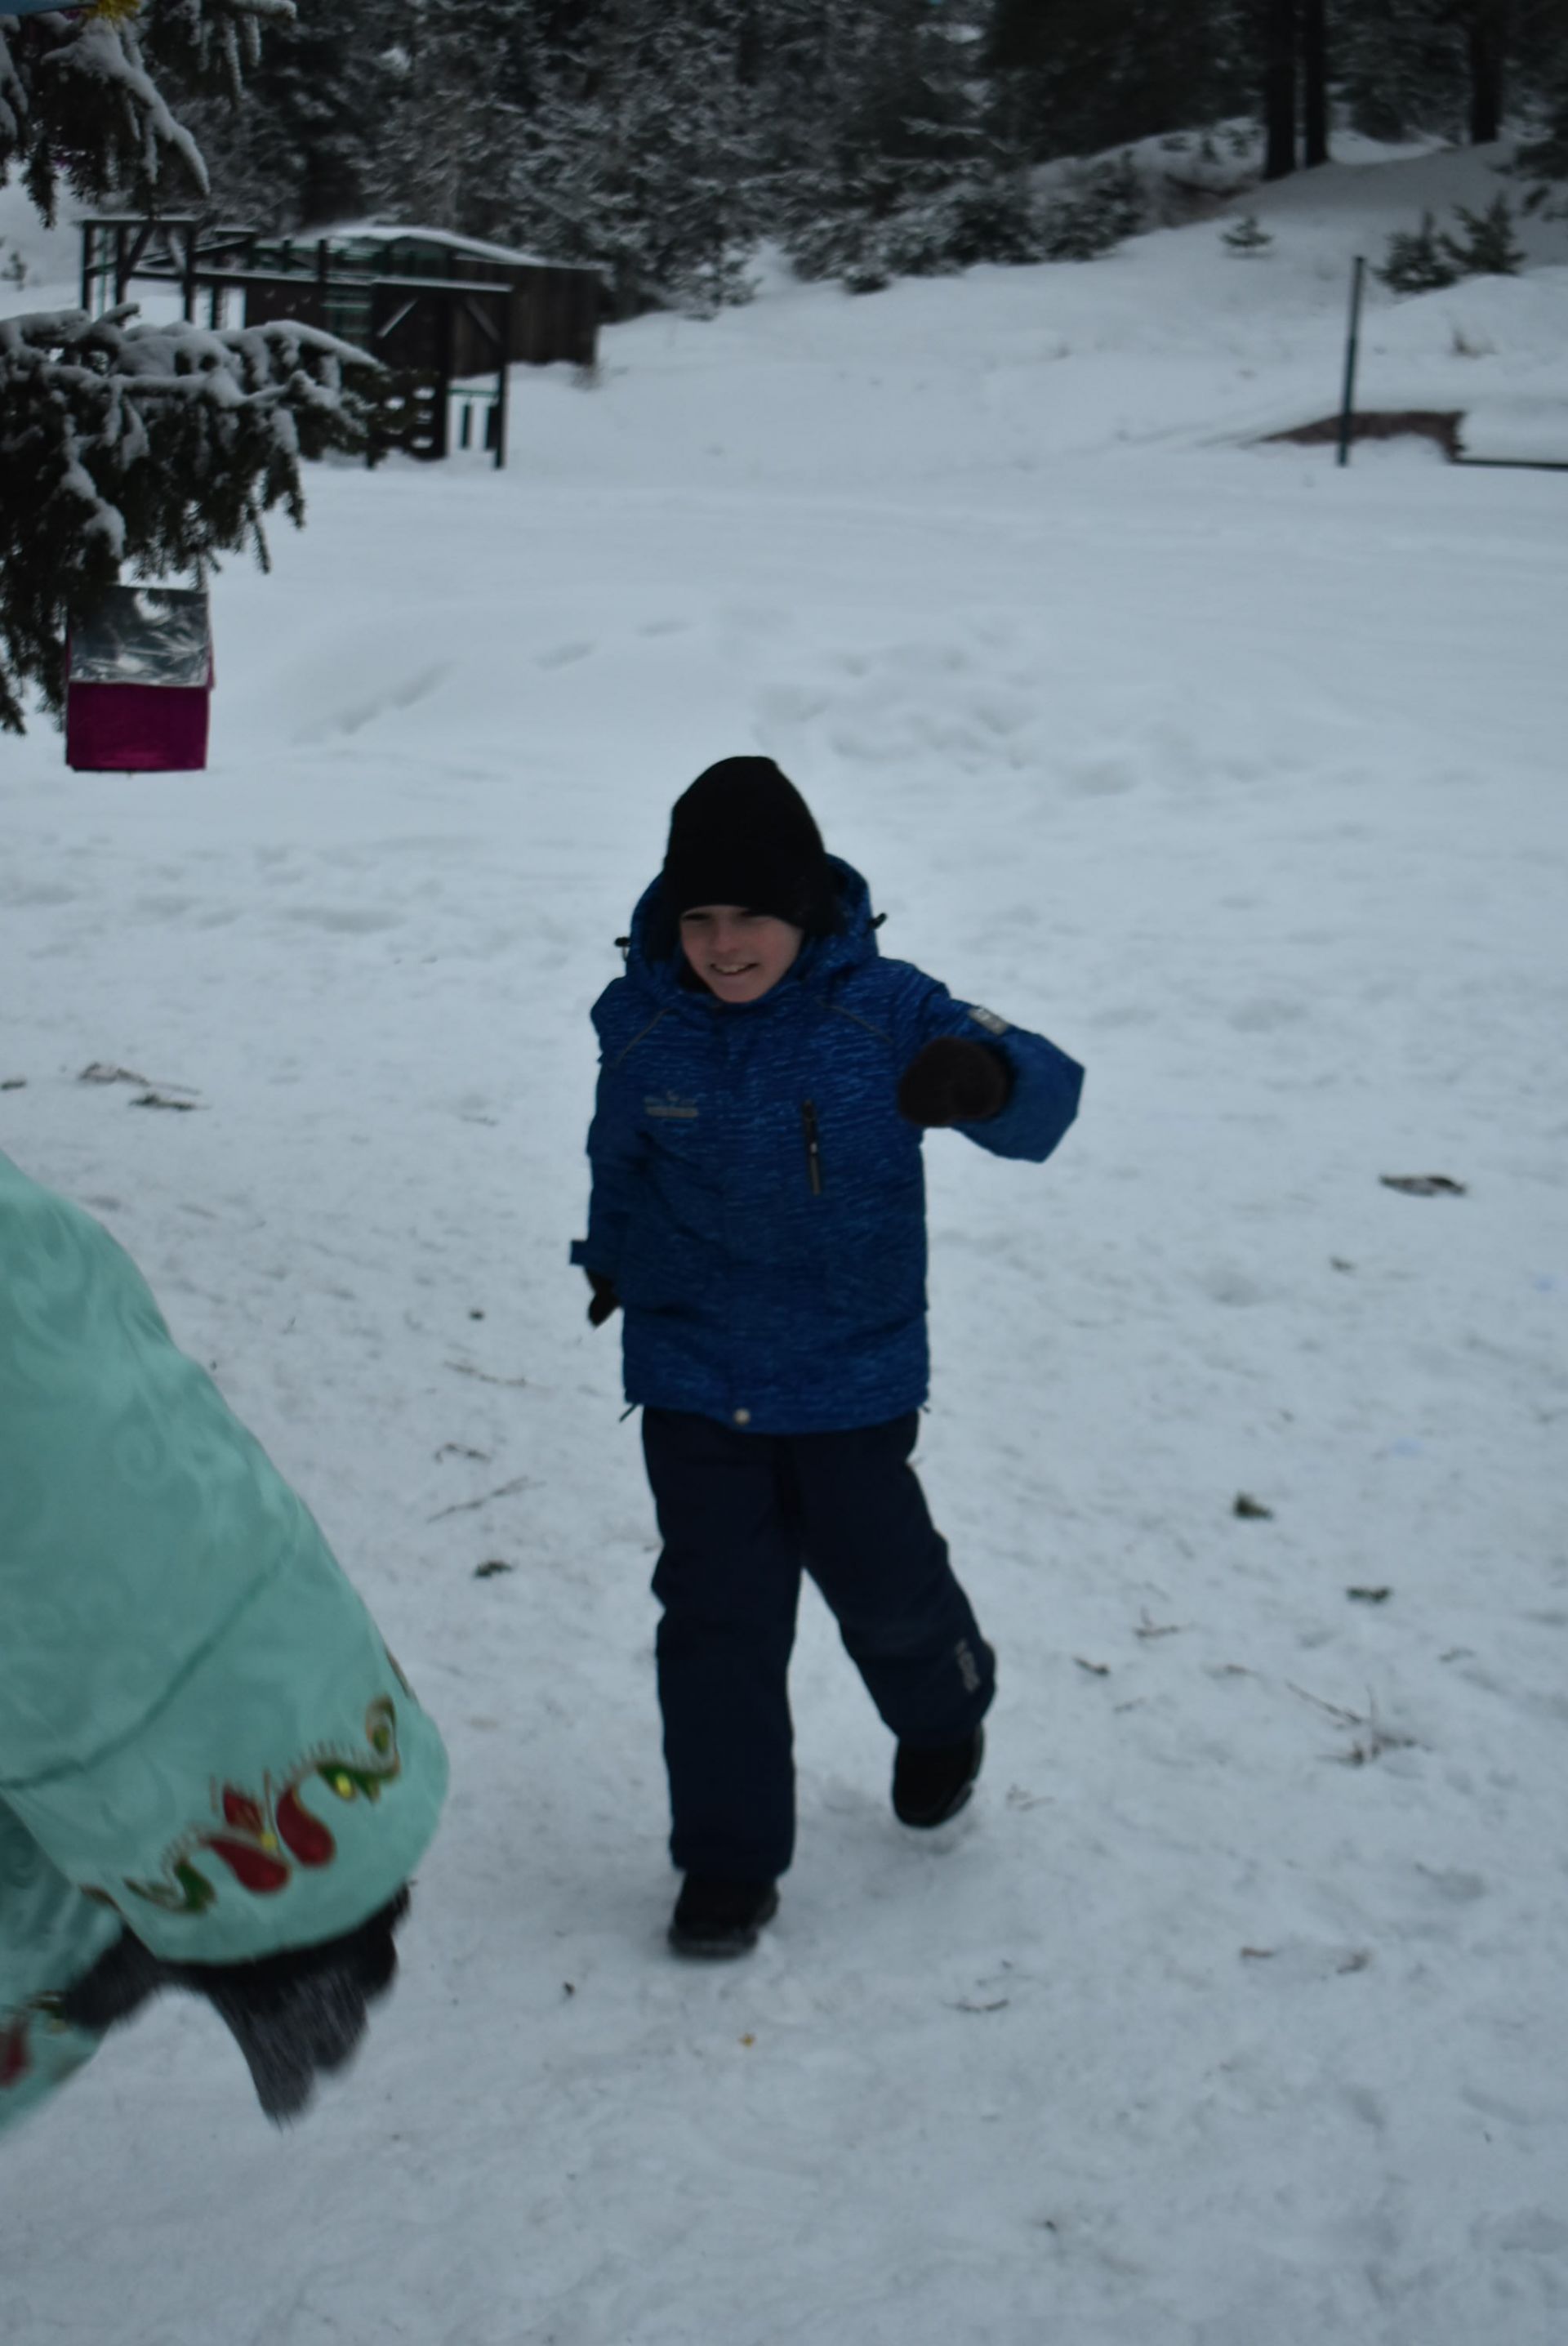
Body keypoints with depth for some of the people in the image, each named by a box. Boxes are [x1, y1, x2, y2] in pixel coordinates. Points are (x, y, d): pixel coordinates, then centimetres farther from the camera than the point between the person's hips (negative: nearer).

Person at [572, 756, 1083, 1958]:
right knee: (718, 1612, 1)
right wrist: (613, 1260, 29)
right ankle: (729, 1861, 13)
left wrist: (982, 1077, -49)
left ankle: (945, 1715, 47)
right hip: (690, 1378, 1)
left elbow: (1047, 1093, -26)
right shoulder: (643, 1024, -7)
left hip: (855, 1374, -1)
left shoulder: (883, 1011, -16)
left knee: (880, 1580, 12)